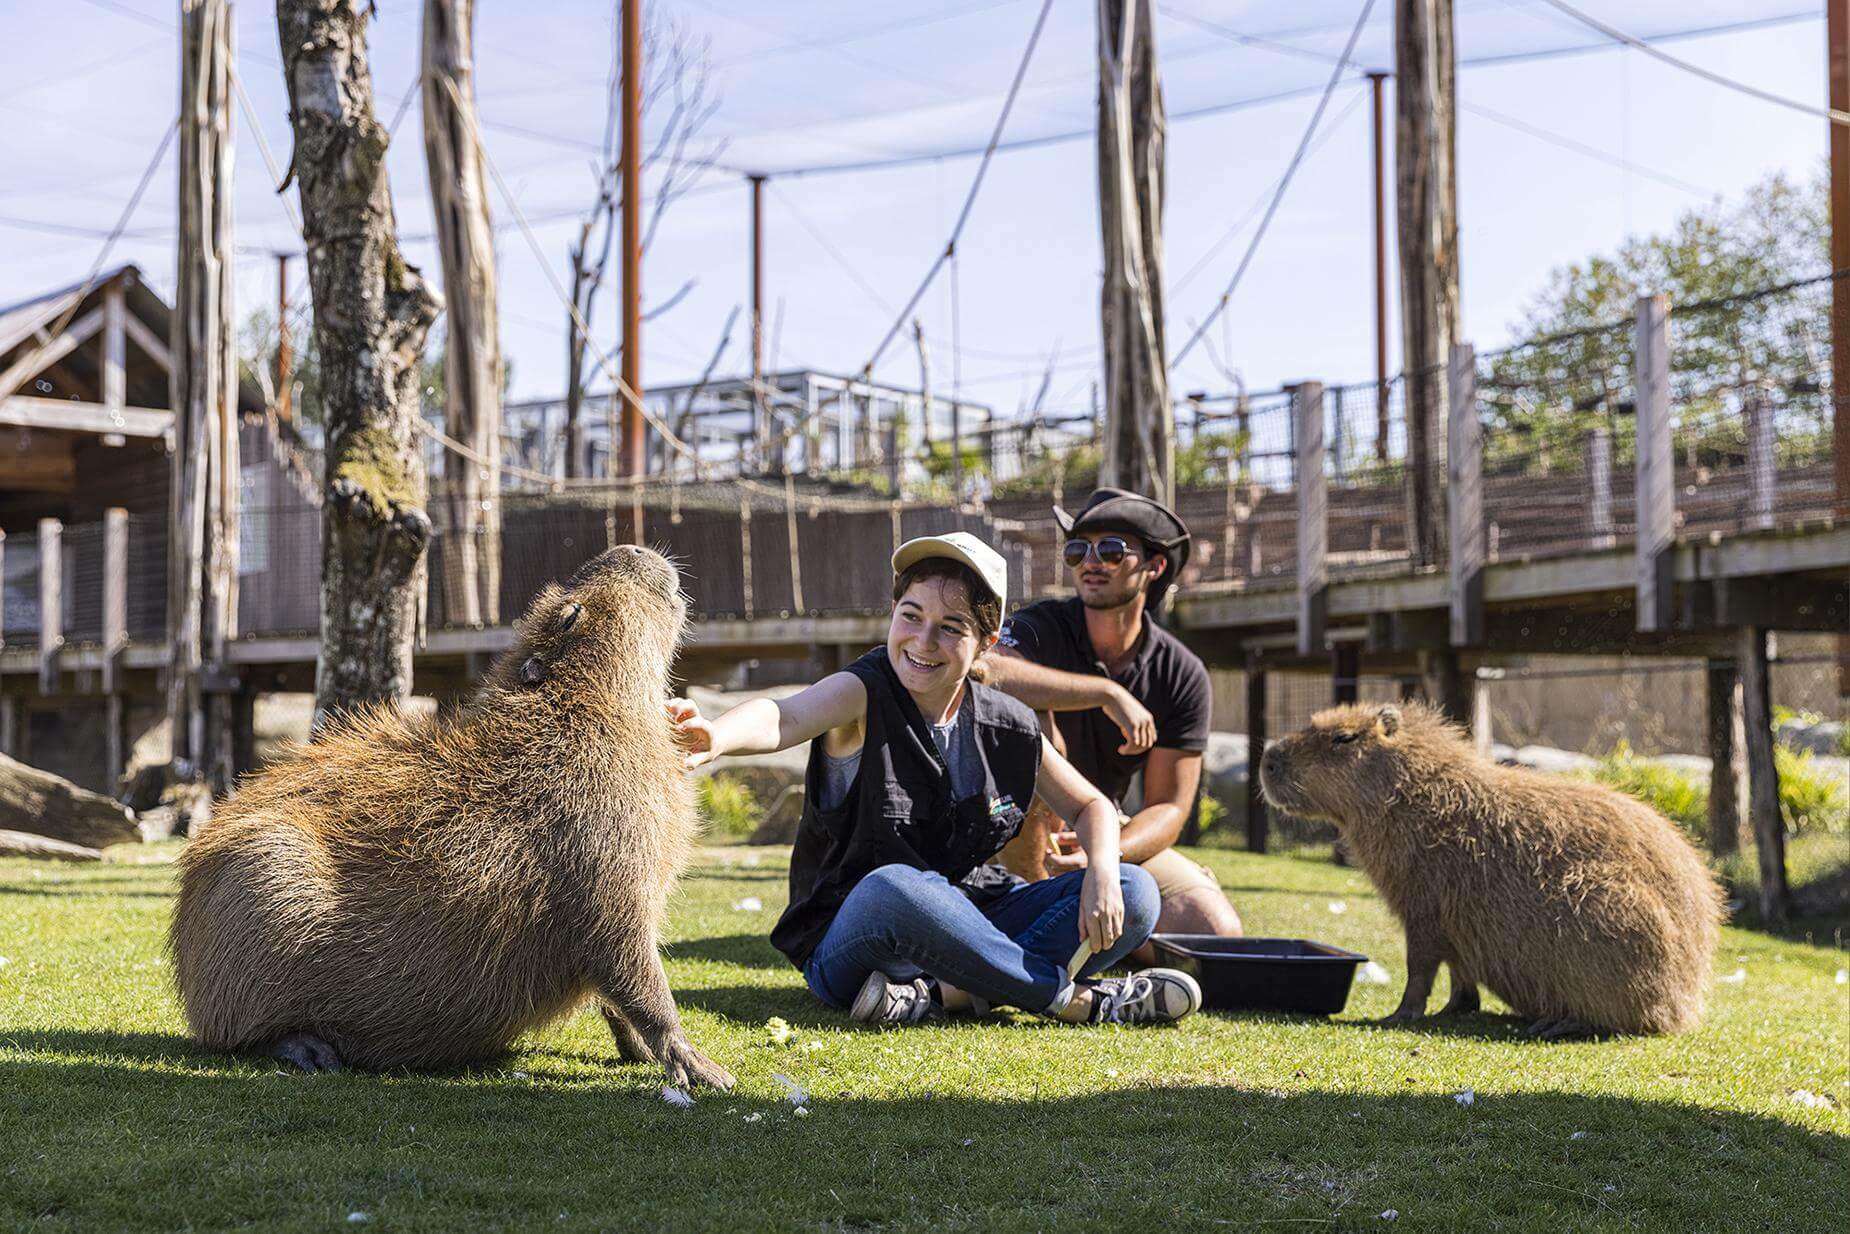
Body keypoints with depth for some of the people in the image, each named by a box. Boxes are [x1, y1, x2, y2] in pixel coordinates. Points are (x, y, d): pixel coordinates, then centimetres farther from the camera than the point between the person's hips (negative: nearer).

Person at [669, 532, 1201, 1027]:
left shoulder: (1006, 727, 1)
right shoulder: (865, 694, -15)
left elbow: (1090, 806, 13)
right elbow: (782, 718, -37)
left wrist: (1103, 871, -10)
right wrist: (715, 738, -61)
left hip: (961, 921, 6)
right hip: (848, 943, -5)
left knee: (1134, 894, -10)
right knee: (891, 888, -40)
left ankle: (943, 994, -24)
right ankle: (1074, 996, -24)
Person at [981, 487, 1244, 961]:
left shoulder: (1183, 675, -6)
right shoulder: (1042, 628, -15)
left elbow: (1168, 807, -8)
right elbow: (985, 673, -40)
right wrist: (1108, 693, -39)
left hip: (1108, 833, 3)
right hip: (1014, 830, -3)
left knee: (1214, 930, -18)